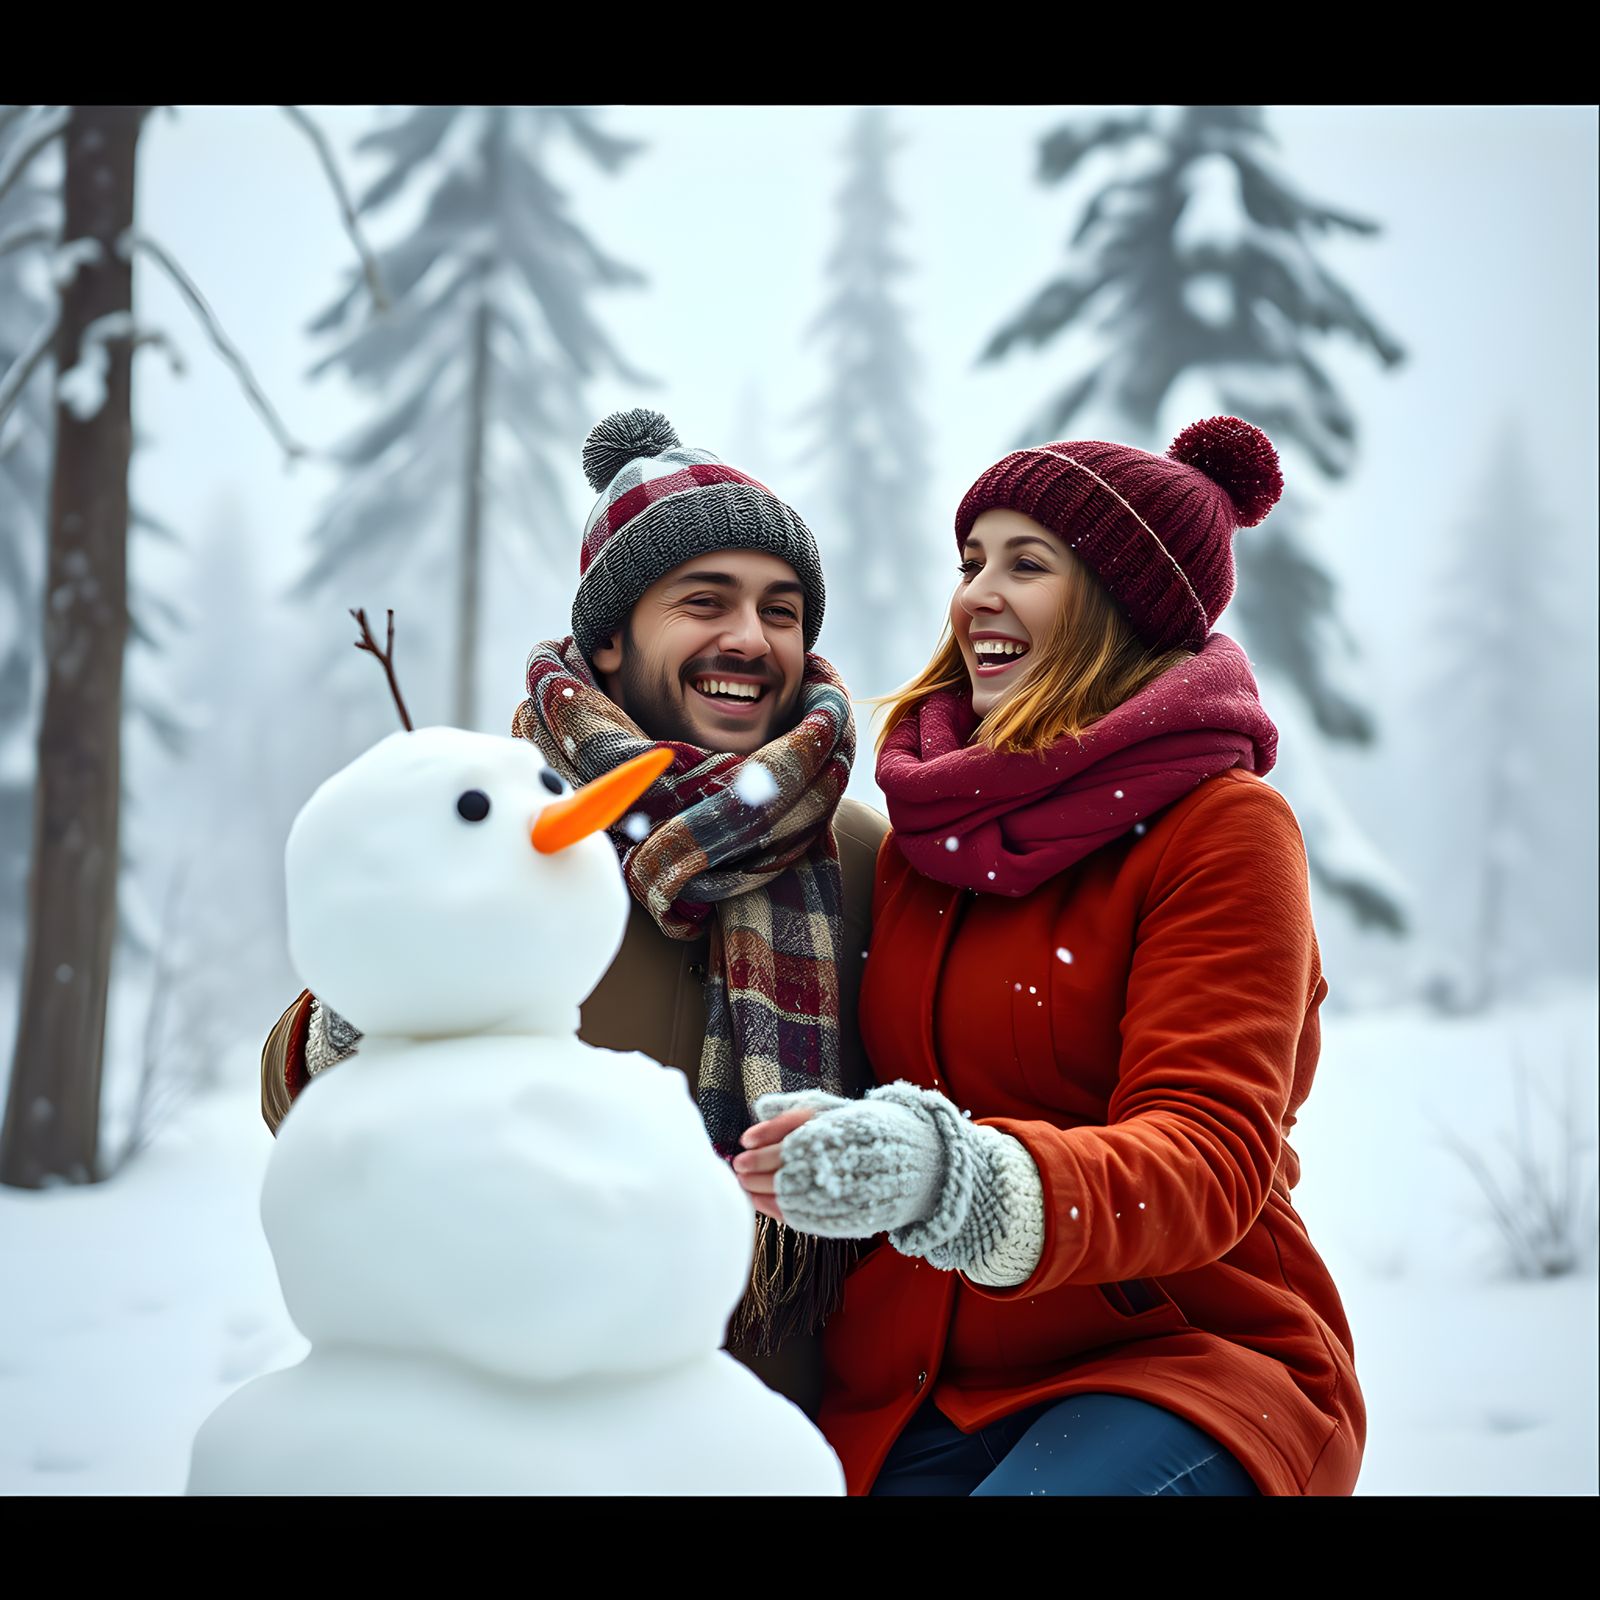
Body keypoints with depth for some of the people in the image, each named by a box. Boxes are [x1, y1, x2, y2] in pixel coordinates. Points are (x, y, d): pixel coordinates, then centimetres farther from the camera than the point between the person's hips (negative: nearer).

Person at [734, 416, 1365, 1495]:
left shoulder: (1222, 827, -5)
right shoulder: (929, 822, 13)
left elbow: (1208, 1162, -17)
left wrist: (961, 1180, -34)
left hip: (1177, 1360, -4)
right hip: (911, 1397, 4)